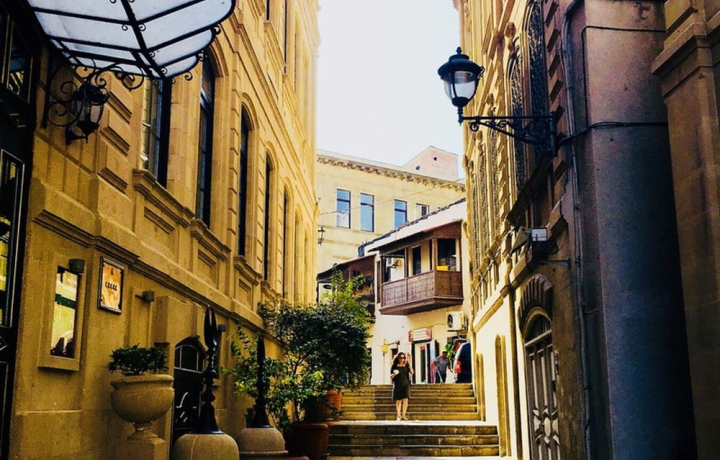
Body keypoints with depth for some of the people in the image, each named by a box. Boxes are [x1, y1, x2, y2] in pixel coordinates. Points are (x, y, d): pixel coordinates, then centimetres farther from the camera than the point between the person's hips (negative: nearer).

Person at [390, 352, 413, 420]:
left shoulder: (406, 366, 8)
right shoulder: (394, 366, 5)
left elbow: (412, 372, -8)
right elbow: (391, 377, 8)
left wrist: (409, 363, -12)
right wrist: (393, 374, -15)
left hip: (405, 384, 1)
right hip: (397, 384, -1)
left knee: (405, 399, -11)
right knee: (398, 400, -1)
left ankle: (404, 415, -9)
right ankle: (398, 415, 5)